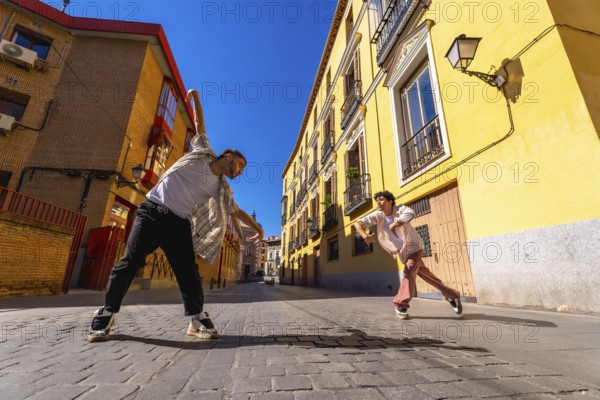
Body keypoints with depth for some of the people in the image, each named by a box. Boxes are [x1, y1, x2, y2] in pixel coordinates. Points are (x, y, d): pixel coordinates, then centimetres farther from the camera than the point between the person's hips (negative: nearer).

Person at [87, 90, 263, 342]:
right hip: (153, 211, -2)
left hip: (179, 223, 2)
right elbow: (199, 125, 16)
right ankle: (106, 313, 11)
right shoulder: (202, 152, 7)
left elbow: (237, 210, 16)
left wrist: (257, 227, 16)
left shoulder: (221, 189, 11)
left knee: (188, 270, -5)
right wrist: (196, 99, 19)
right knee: (130, 261, -5)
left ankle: (197, 319, 3)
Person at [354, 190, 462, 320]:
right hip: (402, 251, 4)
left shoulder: (401, 210, -19)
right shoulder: (377, 215, -12)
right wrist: (364, 235, -39)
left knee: (409, 272, -20)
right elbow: (358, 223, -20)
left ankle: (401, 304, -8)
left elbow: (410, 213, -44)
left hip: (413, 247, -4)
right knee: (425, 274, 11)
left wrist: (394, 224, -36)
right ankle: (452, 295, 28)